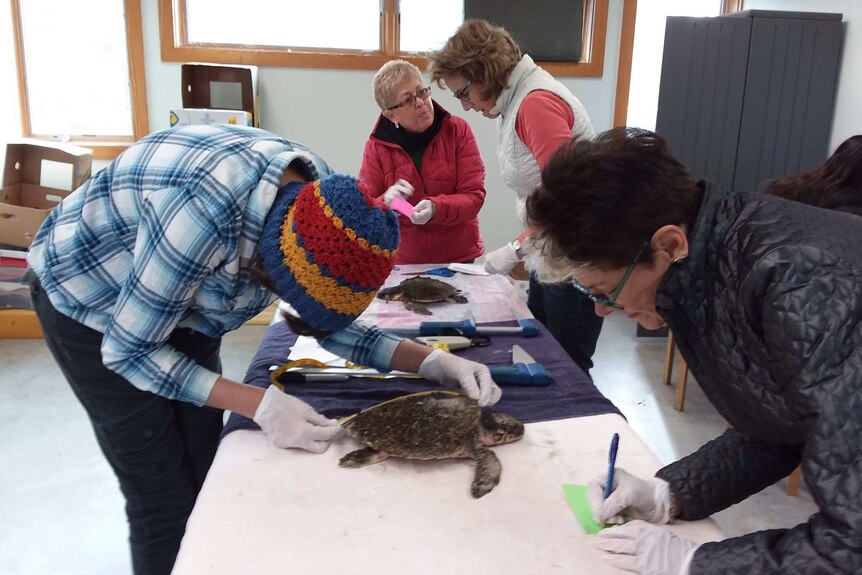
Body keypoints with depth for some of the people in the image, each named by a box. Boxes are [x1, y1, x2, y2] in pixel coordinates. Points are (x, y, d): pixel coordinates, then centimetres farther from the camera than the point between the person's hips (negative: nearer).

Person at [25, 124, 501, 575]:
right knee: (166, 496, -1)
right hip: (86, 299, -5)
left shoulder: (317, 196, -20)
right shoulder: (207, 212, -41)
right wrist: (261, 405, -34)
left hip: (173, 296, 6)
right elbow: (128, 350, -27)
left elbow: (327, 317, -8)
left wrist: (432, 362, -21)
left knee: (208, 470, 11)